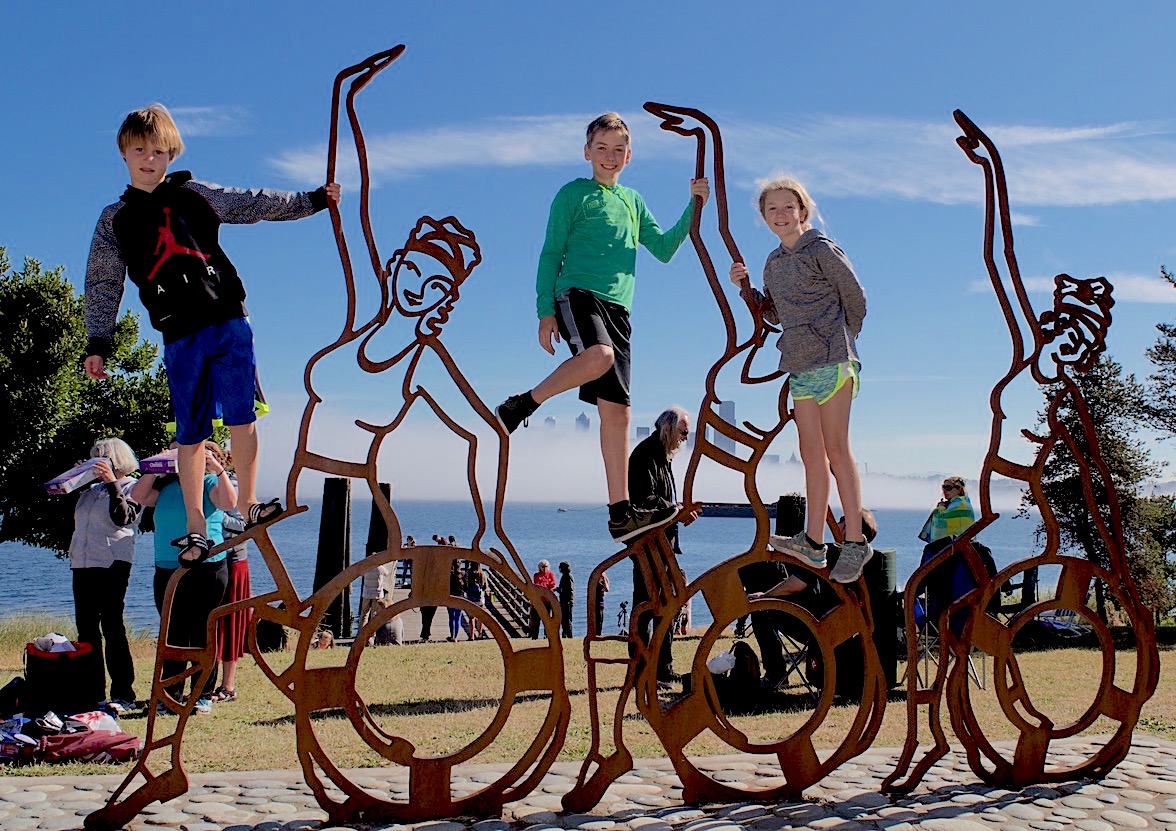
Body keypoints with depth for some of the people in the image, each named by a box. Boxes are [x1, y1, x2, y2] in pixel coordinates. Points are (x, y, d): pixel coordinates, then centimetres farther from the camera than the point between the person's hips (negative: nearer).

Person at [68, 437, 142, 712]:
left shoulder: (132, 488, -1)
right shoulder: (92, 489, 20)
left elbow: (122, 517, -16)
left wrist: (112, 482, -21)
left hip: (112, 565, -8)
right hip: (82, 564, 8)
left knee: (112, 628, -8)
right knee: (86, 628, 8)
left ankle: (123, 695, -4)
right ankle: (93, 693, 14)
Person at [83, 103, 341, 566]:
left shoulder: (195, 195, 12)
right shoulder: (116, 220, 13)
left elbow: (257, 205, 17)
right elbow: (103, 285, 14)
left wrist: (313, 200, 14)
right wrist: (98, 343, 8)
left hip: (227, 321, 0)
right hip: (178, 336, 0)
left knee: (240, 412, -8)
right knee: (190, 432, 1)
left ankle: (248, 505, 3)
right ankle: (195, 529, 7)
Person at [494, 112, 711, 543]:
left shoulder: (633, 201, 24)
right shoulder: (573, 194, 7)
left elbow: (664, 249, 22)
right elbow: (551, 254, 2)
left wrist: (693, 207, 12)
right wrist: (545, 311, -7)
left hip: (617, 308, 5)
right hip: (577, 294, -5)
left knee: (616, 410, -2)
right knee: (599, 356, -39)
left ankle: (620, 514, -4)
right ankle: (522, 404, -19)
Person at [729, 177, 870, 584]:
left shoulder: (822, 249, -3)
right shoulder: (774, 263, 16)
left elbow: (855, 299, 0)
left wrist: (837, 340, 7)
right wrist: (745, 287, 10)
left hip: (832, 360, -7)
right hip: (799, 366, 7)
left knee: (835, 448, -8)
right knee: (811, 452, 5)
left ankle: (855, 540, -5)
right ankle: (813, 542, 8)